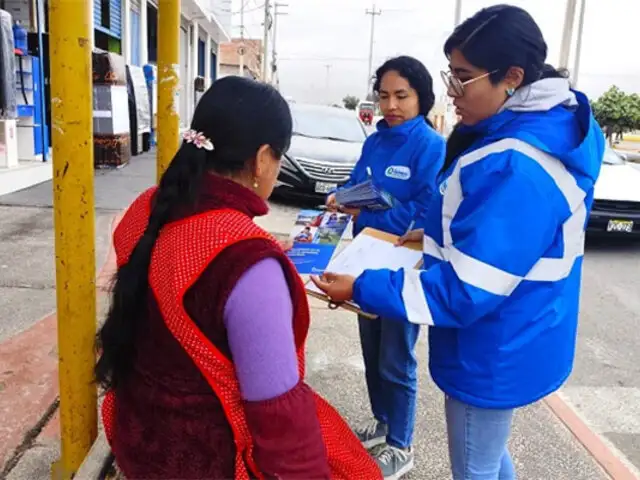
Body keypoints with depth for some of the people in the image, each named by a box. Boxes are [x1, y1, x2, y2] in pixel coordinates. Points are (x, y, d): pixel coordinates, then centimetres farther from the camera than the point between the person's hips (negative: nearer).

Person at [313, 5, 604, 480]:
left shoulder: (517, 170, -32)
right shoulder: (533, 130, 1)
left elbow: (464, 289, -31)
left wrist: (362, 289, -25)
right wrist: (439, 236, 7)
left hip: (495, 352, -10)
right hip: (503, 341, 10)